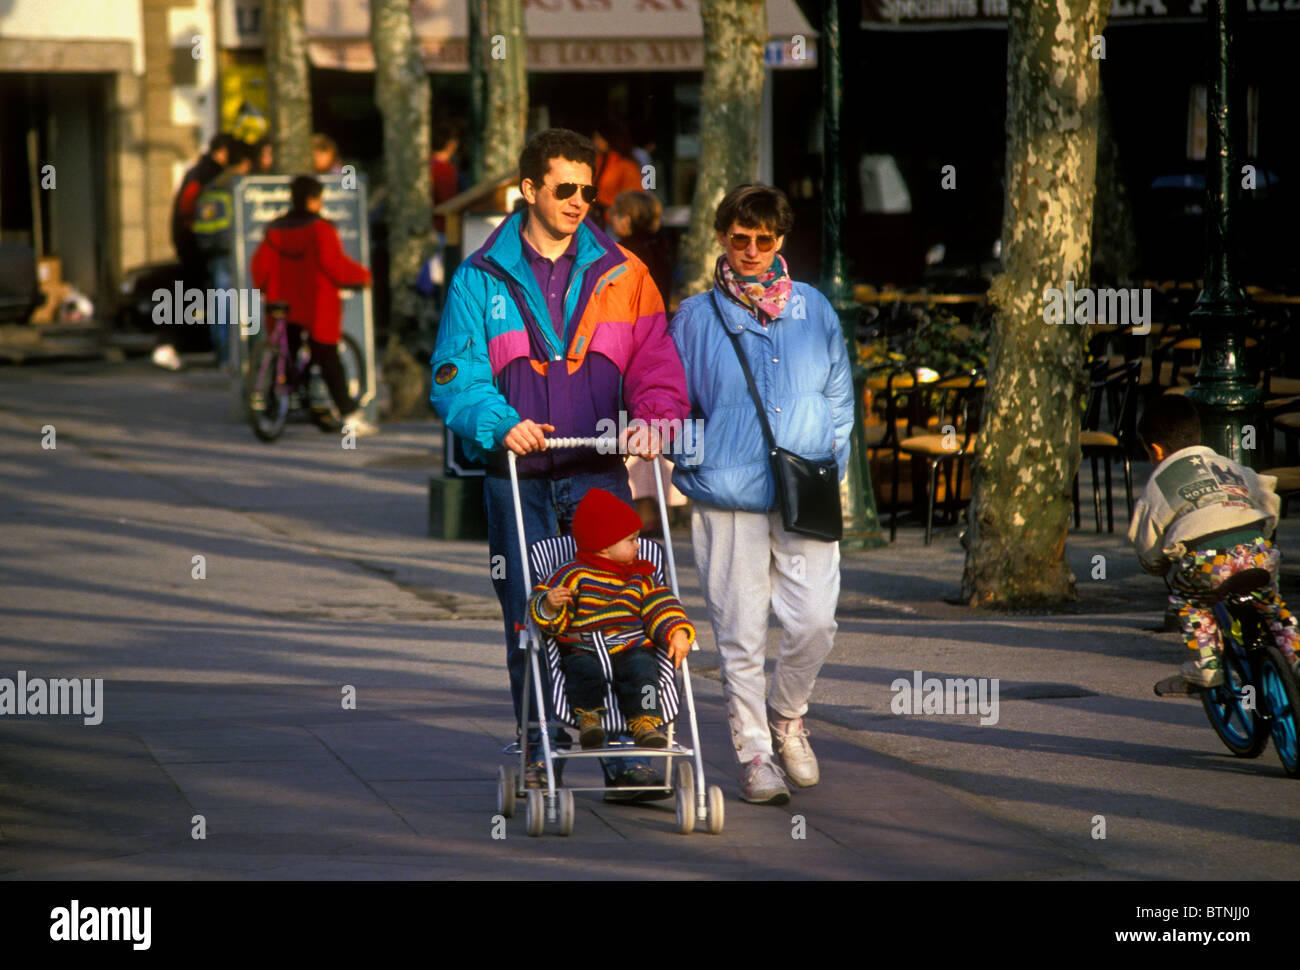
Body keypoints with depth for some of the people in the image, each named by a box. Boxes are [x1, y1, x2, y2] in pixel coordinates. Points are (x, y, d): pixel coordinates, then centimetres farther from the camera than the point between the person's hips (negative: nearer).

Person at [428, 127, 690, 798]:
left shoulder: (621, 274, 10)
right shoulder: (481, 279, 5)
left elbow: (656, 367, 8)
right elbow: (455, 378, -1)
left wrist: (653, 417, -13)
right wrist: (501, 423, -19)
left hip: (599, 473, 1)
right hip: (517, 478, -1)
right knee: (530, 620, 1)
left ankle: (626, 757, -5)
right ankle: (539, 758, 9)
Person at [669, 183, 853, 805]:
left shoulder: (814, 311, 10)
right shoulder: (697, 318, 4)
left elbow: (840, 395, 18)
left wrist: (829, 462, 8)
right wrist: (696, 462, -1)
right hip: (727, 498, -1)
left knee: (813, 622, -6)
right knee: (740, 632, -1)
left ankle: (787, 718, 21)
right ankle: (754, 753, 9)